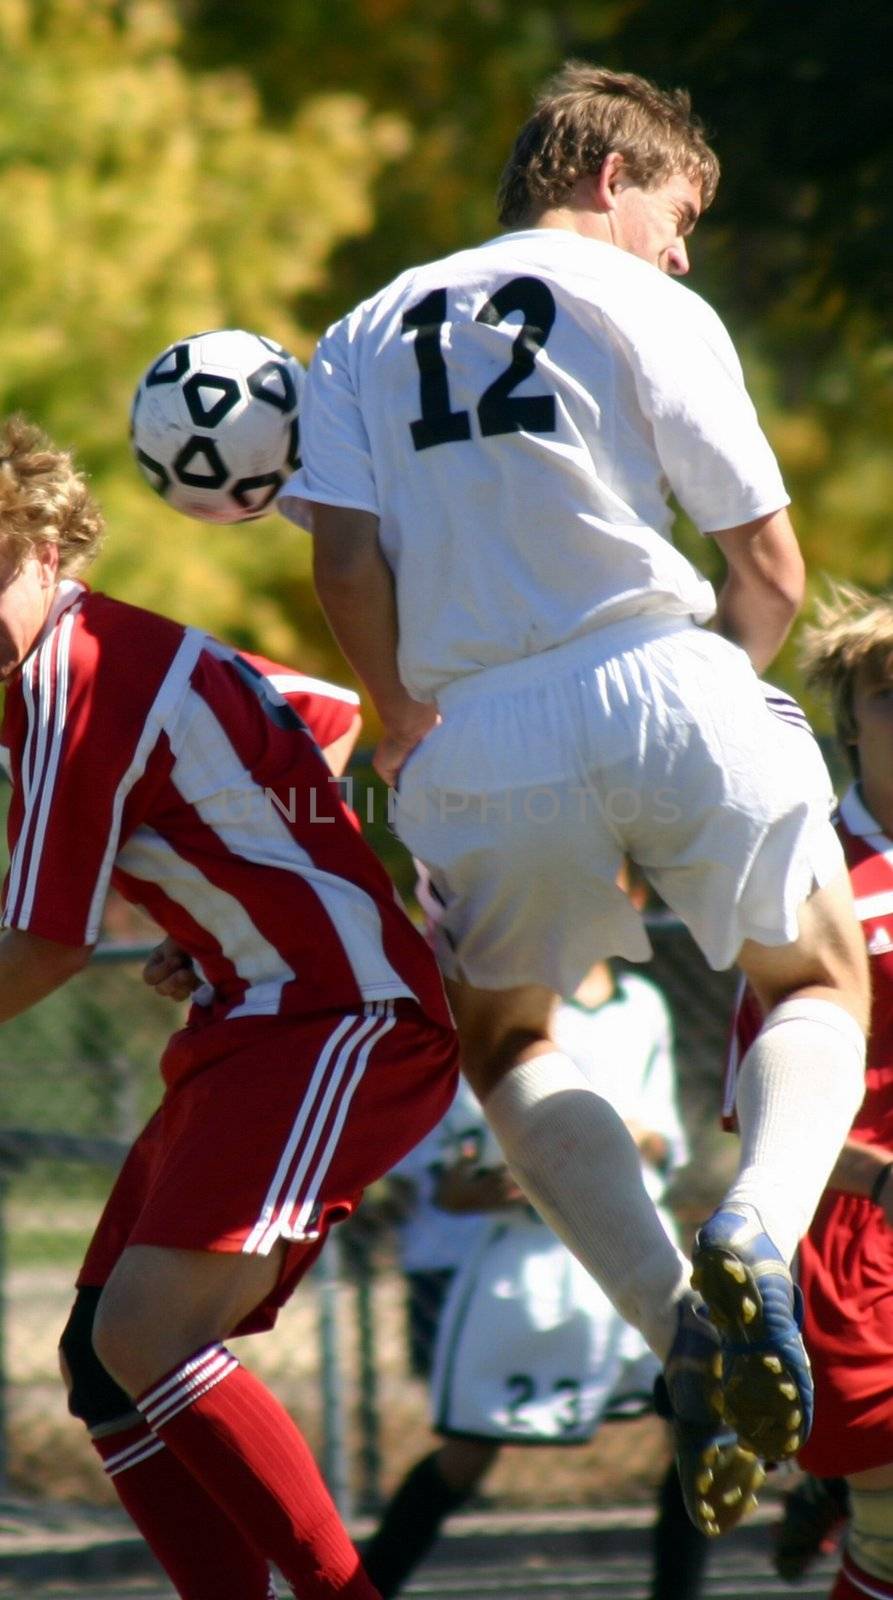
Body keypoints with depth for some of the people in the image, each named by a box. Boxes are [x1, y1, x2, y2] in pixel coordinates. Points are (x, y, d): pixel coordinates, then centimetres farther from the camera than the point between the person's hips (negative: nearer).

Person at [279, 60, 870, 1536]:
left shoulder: (370, 335, 18)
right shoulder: (650, 313, 6)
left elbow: (343, 555, 5)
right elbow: (771, 572, 3)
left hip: (483, 743, 2)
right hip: (664, 694, -2)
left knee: (506, 1043, 24)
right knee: (821, 991, 20)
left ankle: (674, 1318, -1)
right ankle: (757, 1236, -13)